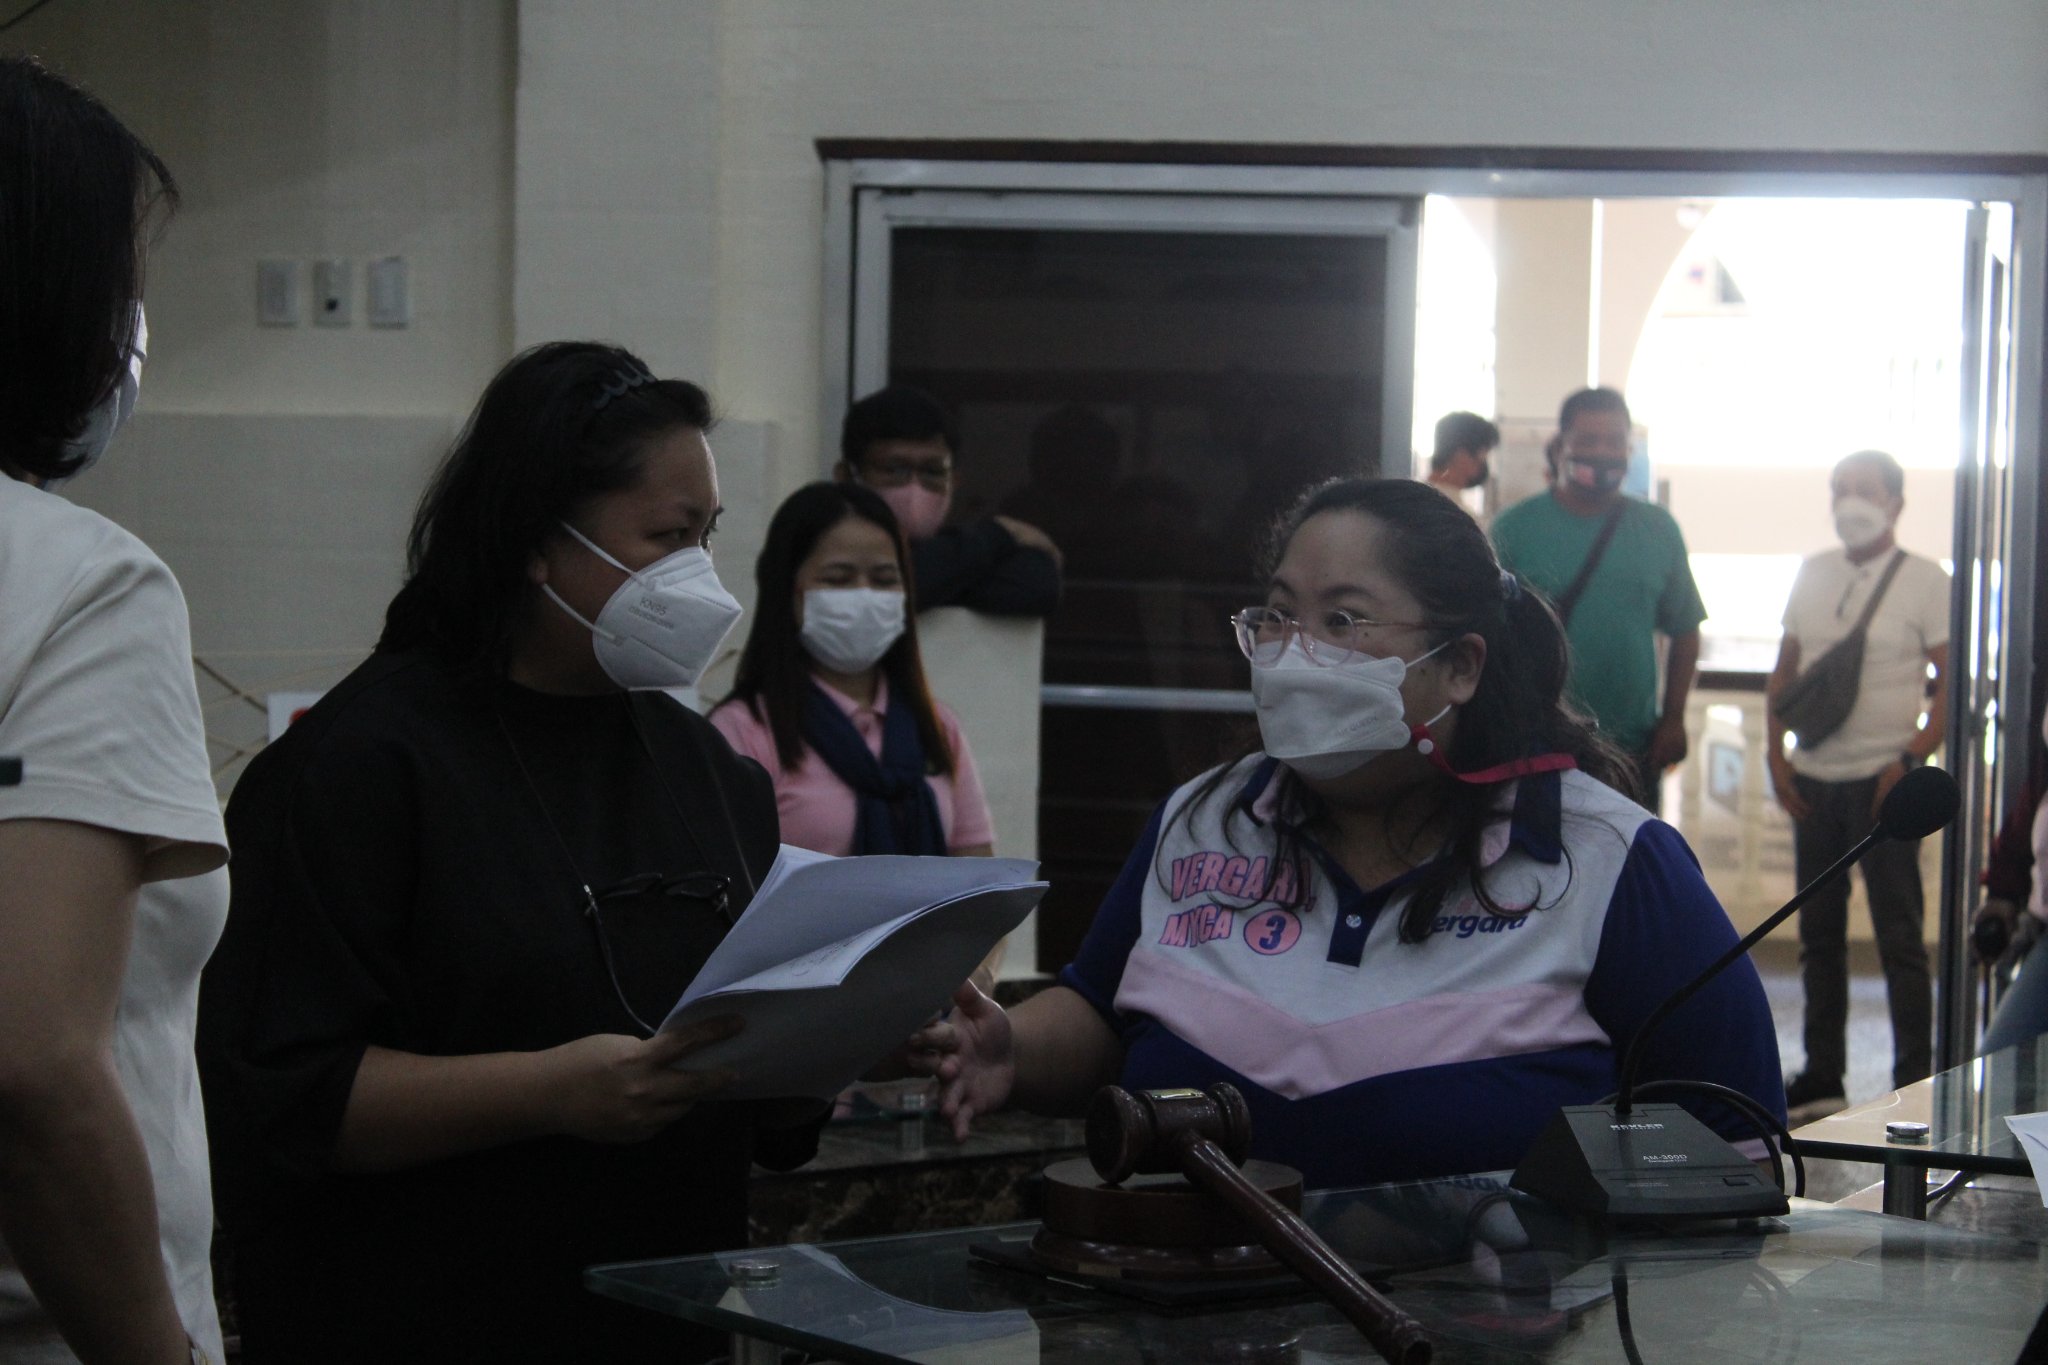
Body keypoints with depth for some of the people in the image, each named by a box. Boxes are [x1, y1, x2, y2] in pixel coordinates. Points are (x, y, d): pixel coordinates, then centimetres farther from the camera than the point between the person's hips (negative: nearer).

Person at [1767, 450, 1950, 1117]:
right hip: (1813, 780, 5)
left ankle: (1914, 1083, 1)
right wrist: (1776, 754, 5)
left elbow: (1952, 681, -5)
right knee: (1819, 932, 10)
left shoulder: (1924, 580, -3)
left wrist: (1910, 762, -14)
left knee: (1898, 935, -4)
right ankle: (1822, 1080, 18)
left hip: (1881, 781, -5)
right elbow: (1784, 669, 16)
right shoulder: (1814, 573, 11)